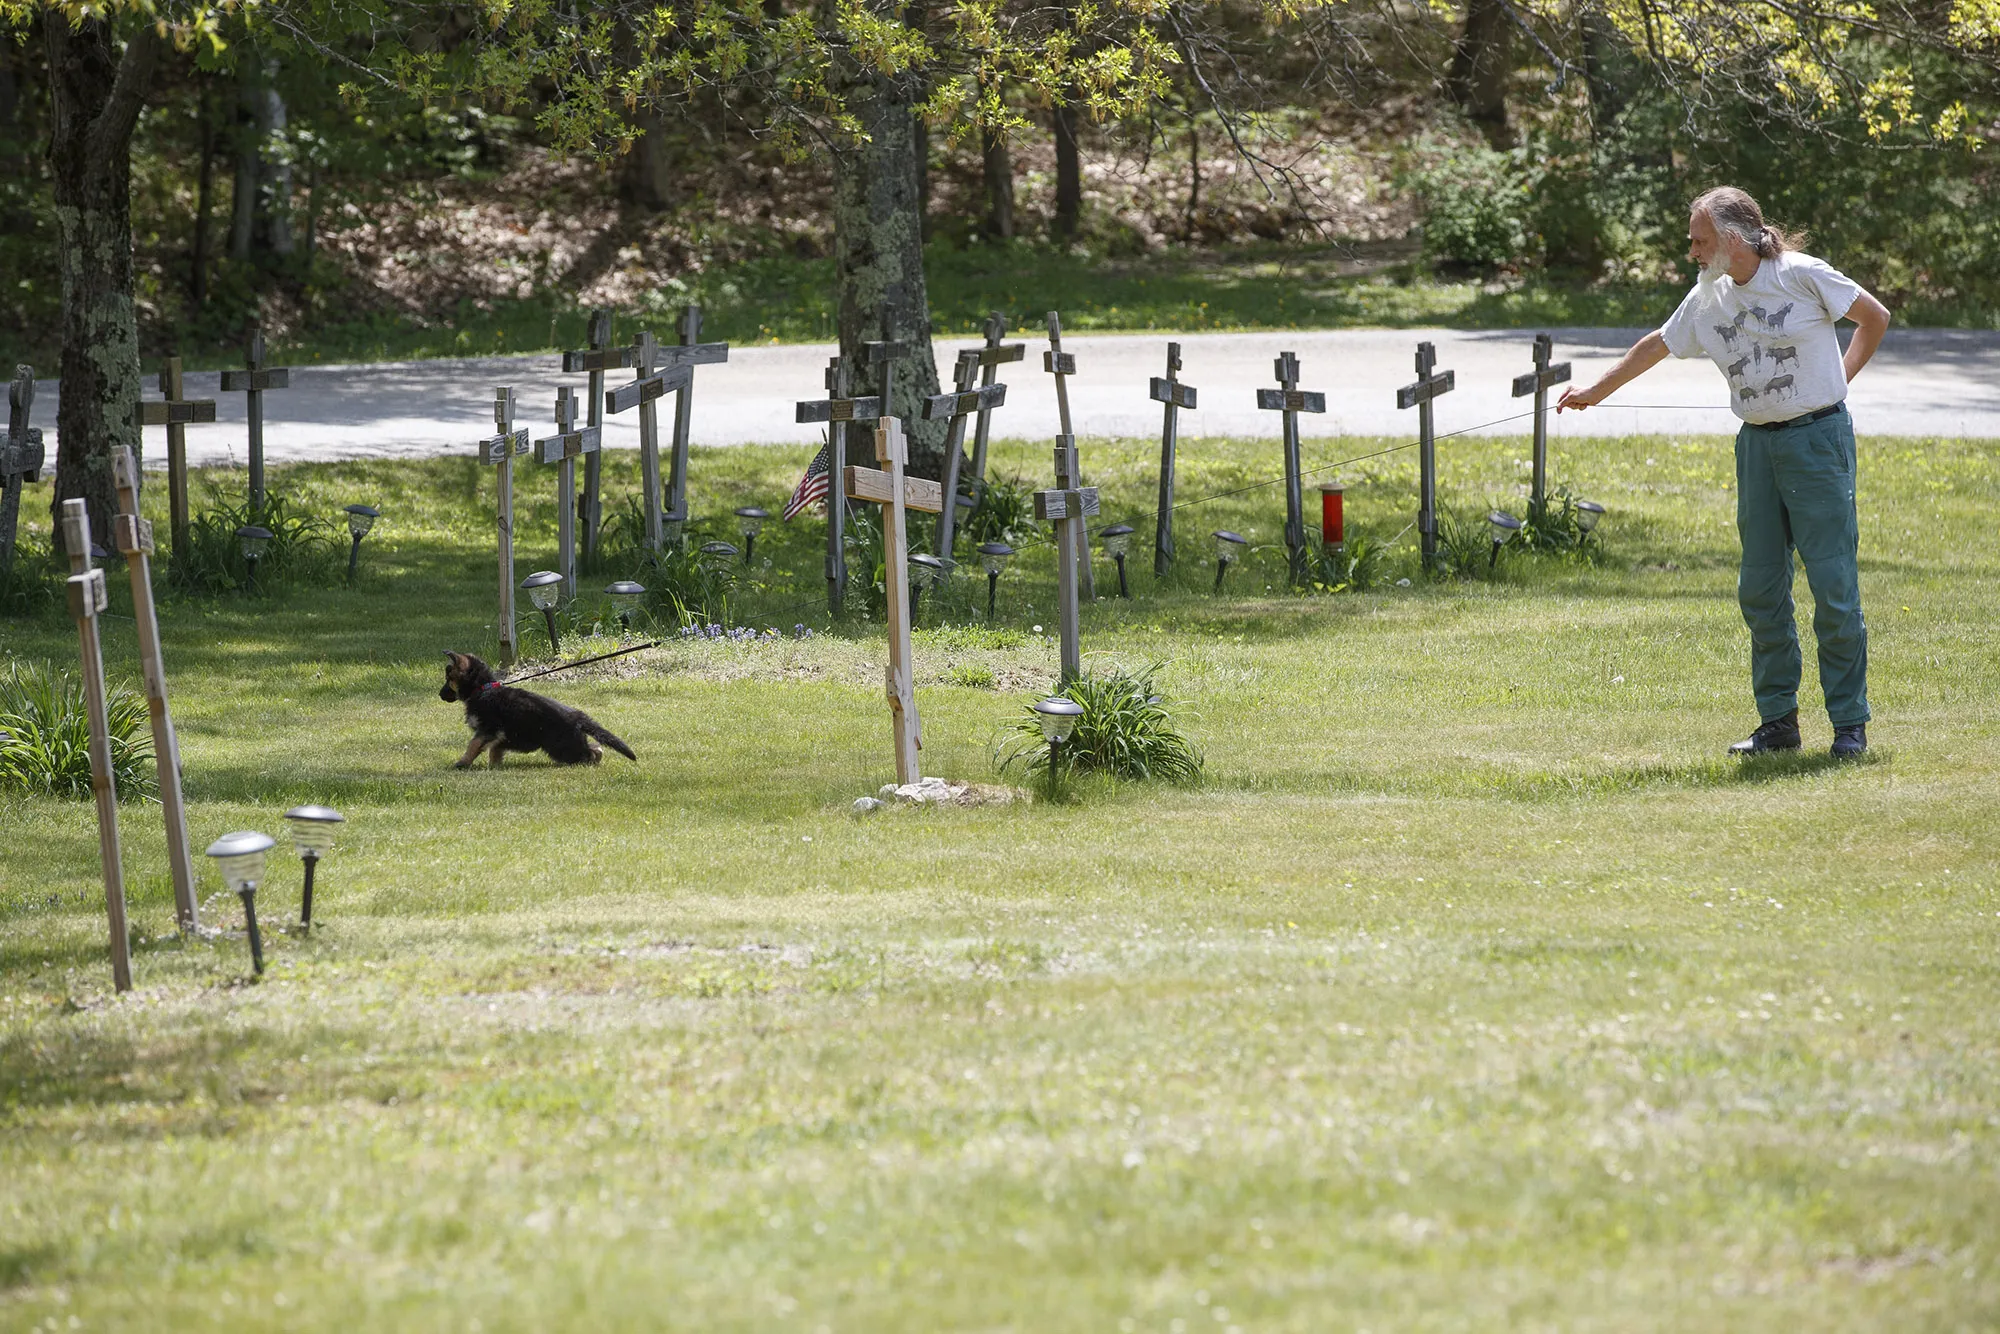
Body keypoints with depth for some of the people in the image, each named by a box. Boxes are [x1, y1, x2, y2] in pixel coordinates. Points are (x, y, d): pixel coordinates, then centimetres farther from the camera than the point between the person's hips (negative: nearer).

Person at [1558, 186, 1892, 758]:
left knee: (1834, 584, -7)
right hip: (1757, 446, 6)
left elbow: (1875, 317, 2)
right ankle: (1777, 720, 12)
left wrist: (1841, 377, -1)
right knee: (1759, 587, 4)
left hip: (1818, 436, -6)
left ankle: (1850, 722, -1)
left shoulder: (1803, 276, -8)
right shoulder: (1707, 299, 9)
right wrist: (1597, 390, 30)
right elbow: (1658, 344, 23)